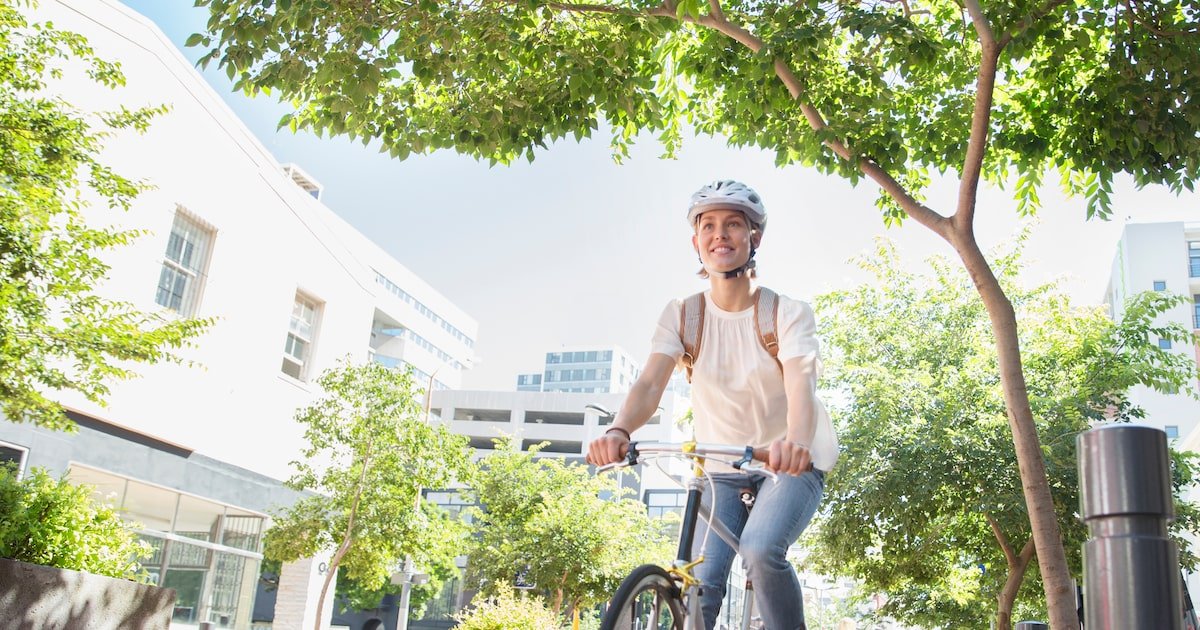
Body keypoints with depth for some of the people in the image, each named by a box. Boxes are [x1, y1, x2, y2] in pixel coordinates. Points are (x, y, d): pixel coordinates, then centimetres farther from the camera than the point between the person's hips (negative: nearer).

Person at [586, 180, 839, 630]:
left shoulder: (788, 312, -14)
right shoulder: (682, 314, -7)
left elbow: (801, 384, -30)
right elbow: (651, 381, -21)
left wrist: (795, 441, -53)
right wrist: (619, 431, -43)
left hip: (790, 464, -2)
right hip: (721, 469, 2)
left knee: (761, 551, -29)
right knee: (699, 585, -12)